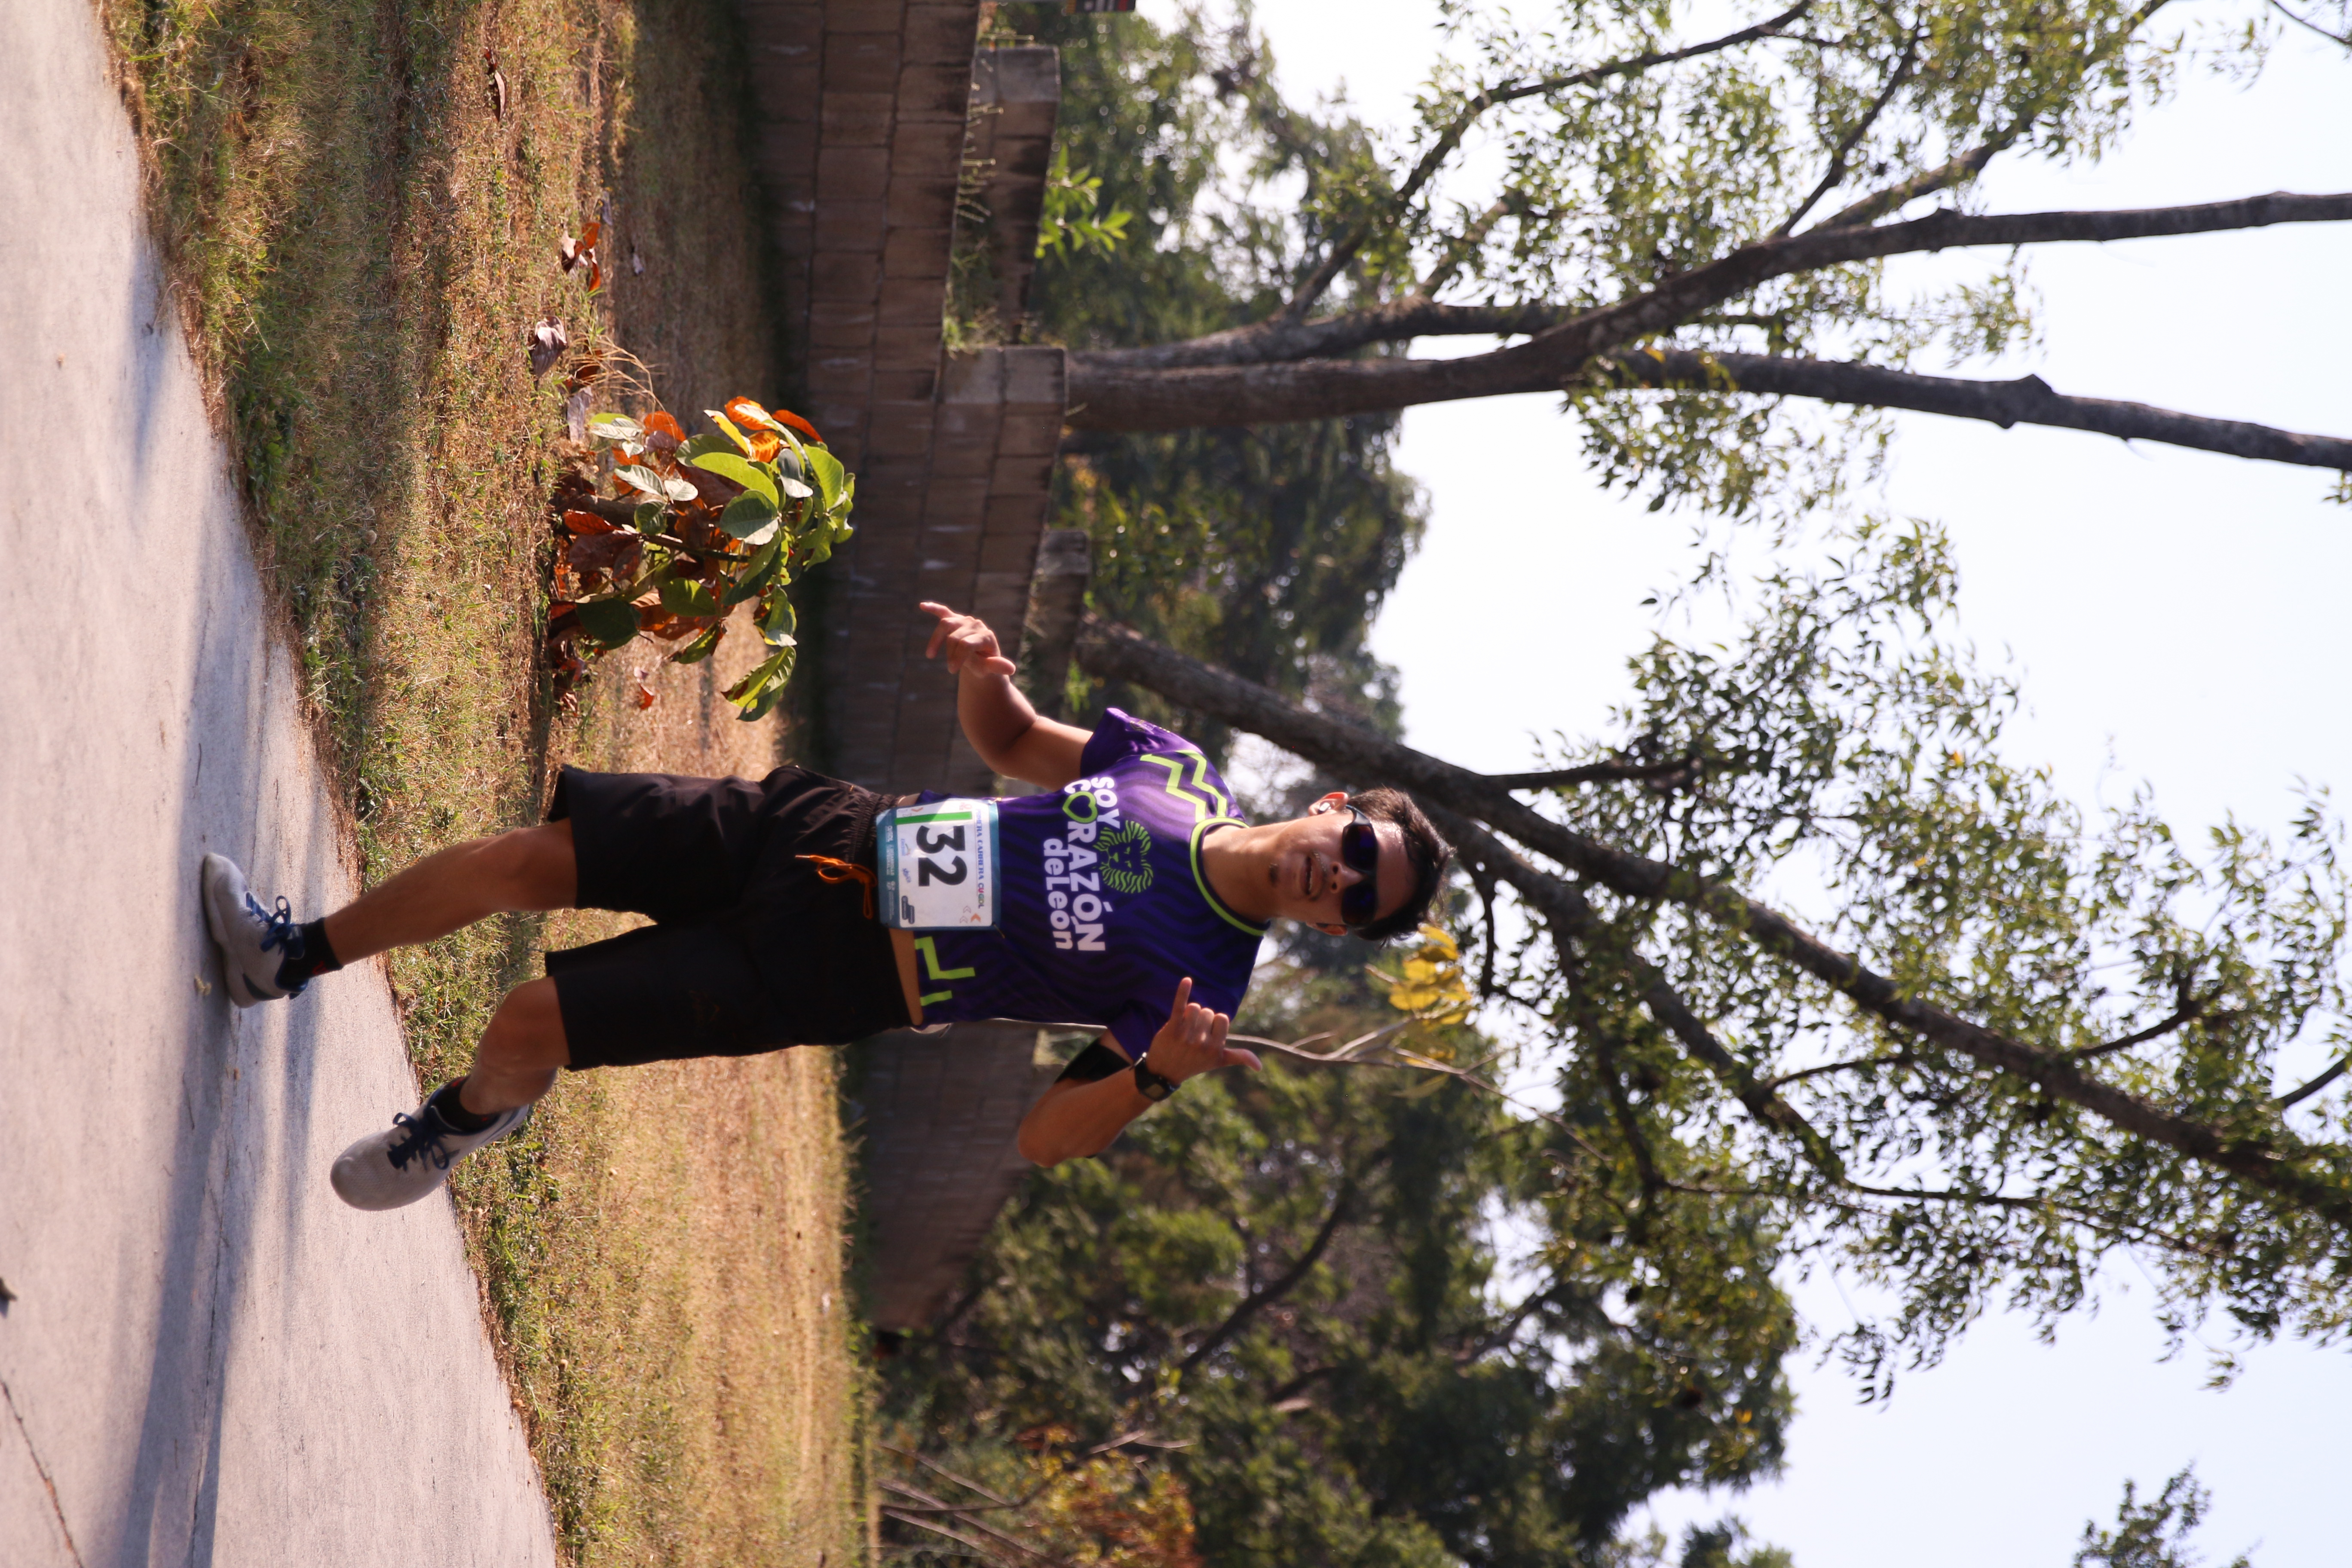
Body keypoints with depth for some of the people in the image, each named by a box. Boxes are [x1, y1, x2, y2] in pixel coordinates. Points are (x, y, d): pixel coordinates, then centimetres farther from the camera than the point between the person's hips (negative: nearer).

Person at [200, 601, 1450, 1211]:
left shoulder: (1193, 990, -16)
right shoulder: (1174, 770, -2)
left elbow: (1045, 1136, -15)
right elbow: (1014, 742, 14)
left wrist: (1154, 1075, -35)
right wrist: (977, 667, -9)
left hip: (819, 976, -5)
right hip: (818, 829, 5)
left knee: (529, 1026, -9)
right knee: (517, 859, 1)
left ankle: (471, 1115, 28)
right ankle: (291, 955, 25)